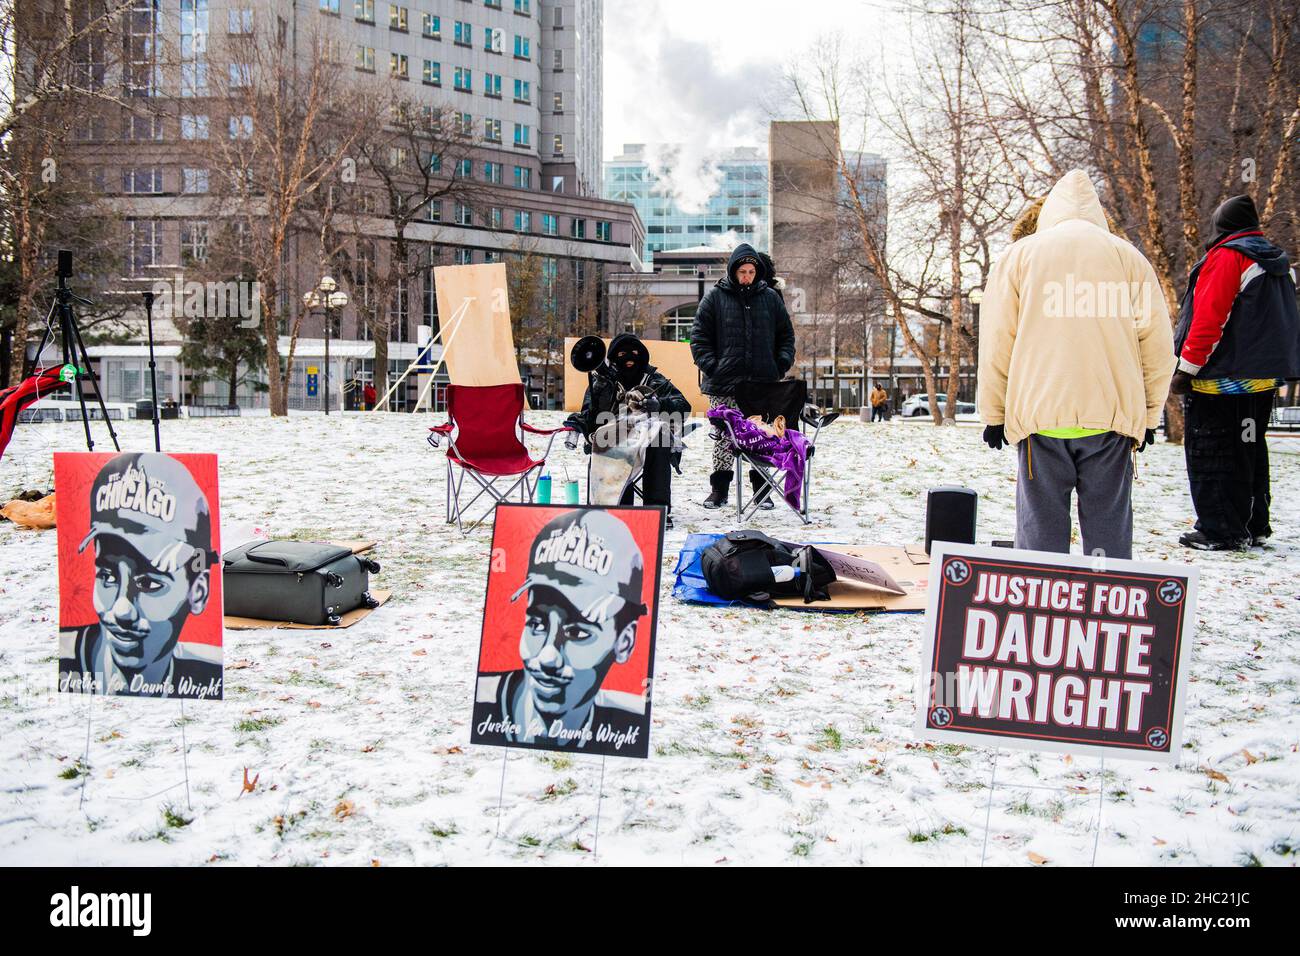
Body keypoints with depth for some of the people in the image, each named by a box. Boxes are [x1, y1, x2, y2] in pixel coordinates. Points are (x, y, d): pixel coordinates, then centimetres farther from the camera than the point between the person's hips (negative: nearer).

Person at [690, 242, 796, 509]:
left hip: (763, 382, 2)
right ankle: (719, 489, 11)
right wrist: (710, 366, -8)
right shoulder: (715, 297, 4)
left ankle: (762, 490, 13)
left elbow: (786, 334, 17)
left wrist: (782, 364, 3)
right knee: (724, 435, 2)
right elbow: (699, 337, 3)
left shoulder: (771, 297, 10)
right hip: (724, 384, -2)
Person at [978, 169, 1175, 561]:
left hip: (1039, 414, 0)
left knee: (1041, 529, 3)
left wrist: (993, 414, 9)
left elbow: (996, 343, 4)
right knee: (1109, 528, 6)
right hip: (1112, 414, 1)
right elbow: (1157, 342, 6)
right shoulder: (1126, 256, 11)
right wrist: (1149, 415, 12)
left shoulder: (1019, 254, 10)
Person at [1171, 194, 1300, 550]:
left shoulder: (1225, 257, -12)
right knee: (1248, 451, 16)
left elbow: (1208, 319, -19)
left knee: (1210, 455, -3)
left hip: (1220, 378, -9)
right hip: (1263, 380, 9)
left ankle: (1219, 531, -3)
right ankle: (1253, 526, 21)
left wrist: (1187, 369, -16)